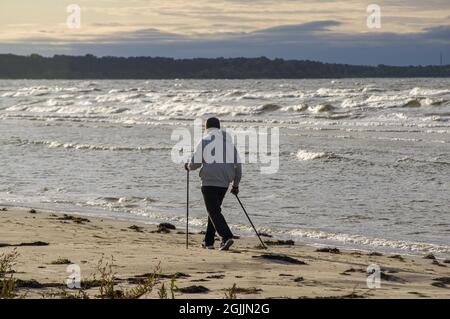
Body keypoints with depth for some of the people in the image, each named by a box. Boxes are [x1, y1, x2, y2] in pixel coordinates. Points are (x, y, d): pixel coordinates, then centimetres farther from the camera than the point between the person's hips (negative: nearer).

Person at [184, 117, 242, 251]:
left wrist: (188, 166, 18)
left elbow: (195, 163, -6)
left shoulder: (204, 141, -2)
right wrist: (236, 184, 21)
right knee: (214, 210, 19)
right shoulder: (229, 142, 13)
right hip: (224, 183, 6)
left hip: (209, 182, -6)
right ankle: (208, 241, 22)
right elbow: (238, 165, 13)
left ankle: (227, 237, -25)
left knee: (214, 212, -7)